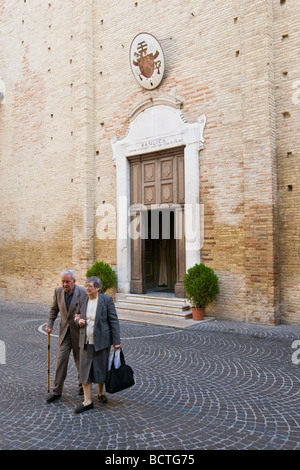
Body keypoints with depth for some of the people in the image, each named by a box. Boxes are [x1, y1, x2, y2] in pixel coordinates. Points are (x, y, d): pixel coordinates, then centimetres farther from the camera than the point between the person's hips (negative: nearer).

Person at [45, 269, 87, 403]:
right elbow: (54, 310, 8)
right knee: (61, 358, 0)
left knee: (79, 360, 11)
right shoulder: (58, 291, -4)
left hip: (79, 331, -3)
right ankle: (57, 390, 11)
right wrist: (49, 325, 0)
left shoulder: (83, 293, -18)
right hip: (65, 331, 3)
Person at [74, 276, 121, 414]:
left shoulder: (107, 300, -9)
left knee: (101, 368, 10)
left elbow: (114, 321, -8)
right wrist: (79, 321, -7)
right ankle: (87, 401, 8)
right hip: (86, 342, 4)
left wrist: (116, 341, -10)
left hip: (101, 341, -3)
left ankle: (101, 392, 34)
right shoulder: (83, 300, 4)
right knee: (85, 370, 1)